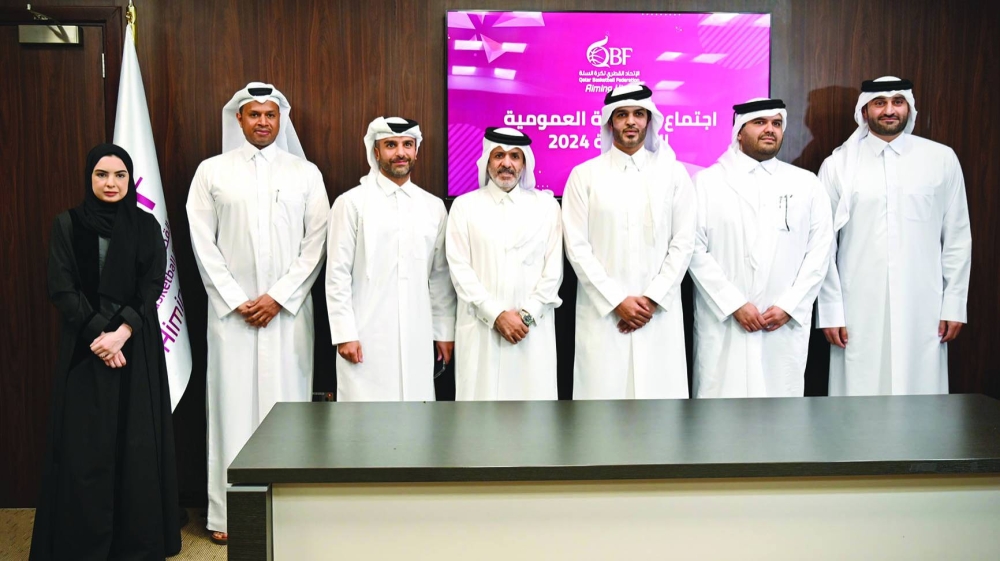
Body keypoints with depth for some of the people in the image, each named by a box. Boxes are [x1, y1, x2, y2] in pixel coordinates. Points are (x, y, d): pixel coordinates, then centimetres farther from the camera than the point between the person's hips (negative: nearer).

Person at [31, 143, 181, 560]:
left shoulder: (146, 226, 6)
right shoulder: (67, 225, 3)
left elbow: (152, 286, -2)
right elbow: (62, 289, -3)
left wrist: (122, 332, -16)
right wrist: (97, 333, -15)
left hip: (137, 347, 1)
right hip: (84, 348, -1)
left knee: (137, 442, 2)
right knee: (85, 445, 0)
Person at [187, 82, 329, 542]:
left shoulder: (305, 172, 6)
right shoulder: (212, 171, 6)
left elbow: (316, 242, 1)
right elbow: (203, 242, 2)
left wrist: (278, 297, -7)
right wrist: (236, 301, -6)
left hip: (288, 309, 0)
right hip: (231, 309, 0)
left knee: (287, 398, 1)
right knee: (233, 400, 2)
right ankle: (228, 511, 10)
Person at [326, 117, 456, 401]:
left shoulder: (434, 206, 10)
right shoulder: (351, 203, -1)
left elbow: (440, 276, 12)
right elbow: (337, 275, -4)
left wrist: (445, 331, 11)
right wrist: (345, 334, -9)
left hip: (417, 338, 3)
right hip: (367, 337, -3)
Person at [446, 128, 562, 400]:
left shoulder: (546, 204, 9)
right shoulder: (465, 205, 6)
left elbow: (554, 269, 4)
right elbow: (460, 268, -1)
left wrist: (527, 315, -7)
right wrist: (497, 315, -9)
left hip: (533, 328, 1)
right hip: (481, 327, 0)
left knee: (533, 393, 0)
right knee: (482, 394, -1)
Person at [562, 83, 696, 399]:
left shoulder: (673, 174, 8)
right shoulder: (584, 175, 4)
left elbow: (683, 243, 3)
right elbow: (577, 247, -2)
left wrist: (652, 299, -6)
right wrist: (618, 301, -8)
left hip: (660, 311, 1)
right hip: (603, 312, -1)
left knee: (659, 390, 1)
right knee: (604, 391, -1)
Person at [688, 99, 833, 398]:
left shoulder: (807, 184, 11)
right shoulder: (707, 182, 4)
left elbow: (819, 251, 6)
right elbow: (695, 250, -4)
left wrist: (788, 306, -5)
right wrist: (735, 305, -10)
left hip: (786, 327, 2)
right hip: (723, 325, -2)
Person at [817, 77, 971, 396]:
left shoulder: (942, 159, 4)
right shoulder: (838, 164, 1)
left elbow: (957, 237, 7)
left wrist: (954, 304, 4)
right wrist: (830, 311, -1)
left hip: (922, 308, 1)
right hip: (859, 311, -1)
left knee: (920, 387, 4)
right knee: (860, 389, 2)